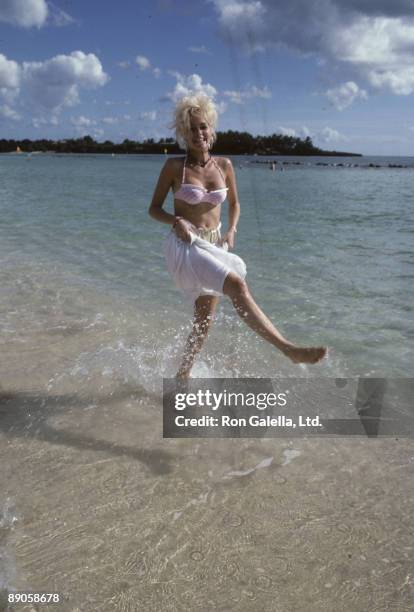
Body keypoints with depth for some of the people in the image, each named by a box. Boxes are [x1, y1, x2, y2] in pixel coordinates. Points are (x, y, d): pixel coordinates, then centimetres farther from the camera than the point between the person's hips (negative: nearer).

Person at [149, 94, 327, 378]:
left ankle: (182, 376, 30)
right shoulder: (174, 166, -4)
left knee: (204, 323, 10)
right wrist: (175, 221, -18)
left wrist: (231, 231, 1)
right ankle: (290, 349, -32)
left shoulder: (224, 165, 5)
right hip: (184, 246, -5)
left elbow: (234, 204, 19)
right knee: (237, 285, -29)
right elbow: (154, 208, 2)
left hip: (213, 246, 5)